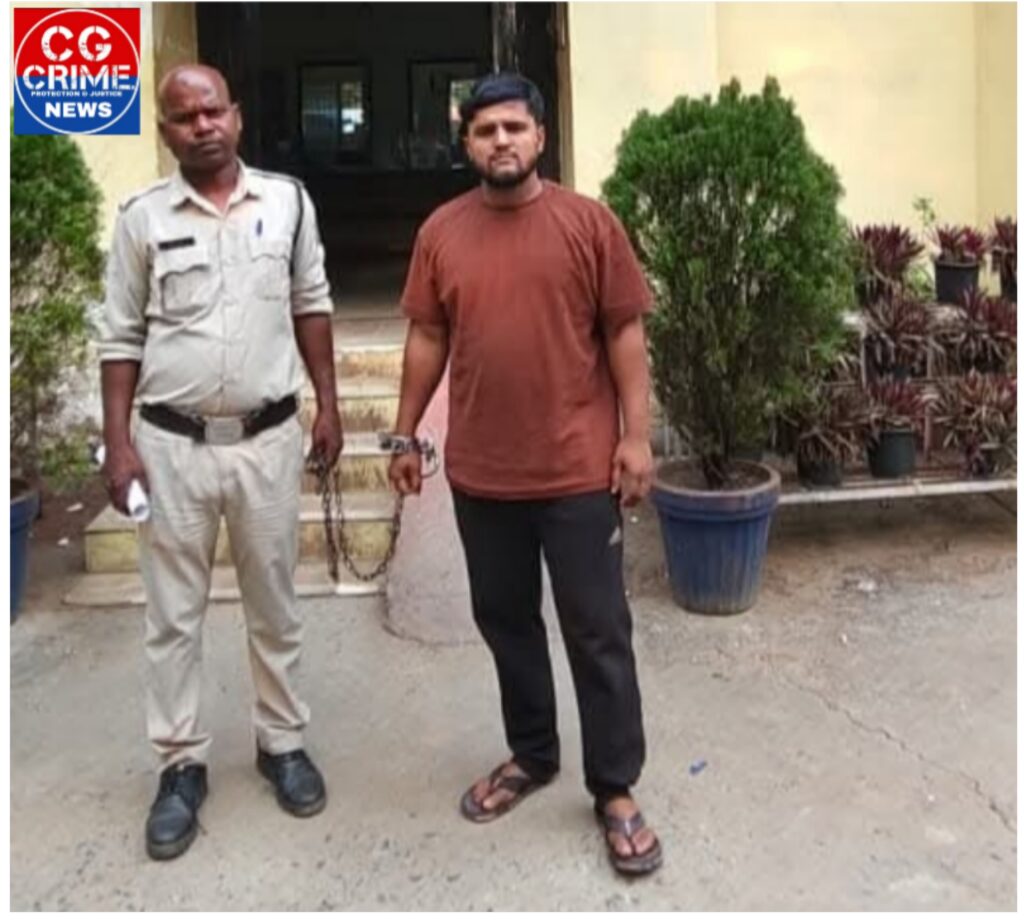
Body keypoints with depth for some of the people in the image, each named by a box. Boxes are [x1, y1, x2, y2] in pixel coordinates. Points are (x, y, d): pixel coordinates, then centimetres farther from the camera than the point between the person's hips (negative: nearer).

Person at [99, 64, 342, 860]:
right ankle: (182, 766, 21)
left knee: (274, 604, 13)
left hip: (268, 438, 1)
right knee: (175, 614, 8)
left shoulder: (287, 201, 2)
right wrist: (117, 443, -4)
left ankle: (283, 743, 29)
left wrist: (329, 404, 6)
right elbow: (122, 338, 1)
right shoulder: (142, 217, -2)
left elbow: (311, 308, 10)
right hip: (173, 444, 0)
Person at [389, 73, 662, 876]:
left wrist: (637, 435, -8)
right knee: (505, 619, 16)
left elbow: (625, 333, -3)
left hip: (578, 469, -3)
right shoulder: (440, 233, 3)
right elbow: (427, 340, 9)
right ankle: (531, 755, 35)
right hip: (481, 472, 3)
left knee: (598, 632, 4)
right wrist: (406, 435, 9)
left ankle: (616, 790, 17)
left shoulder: (590, 223, -4)